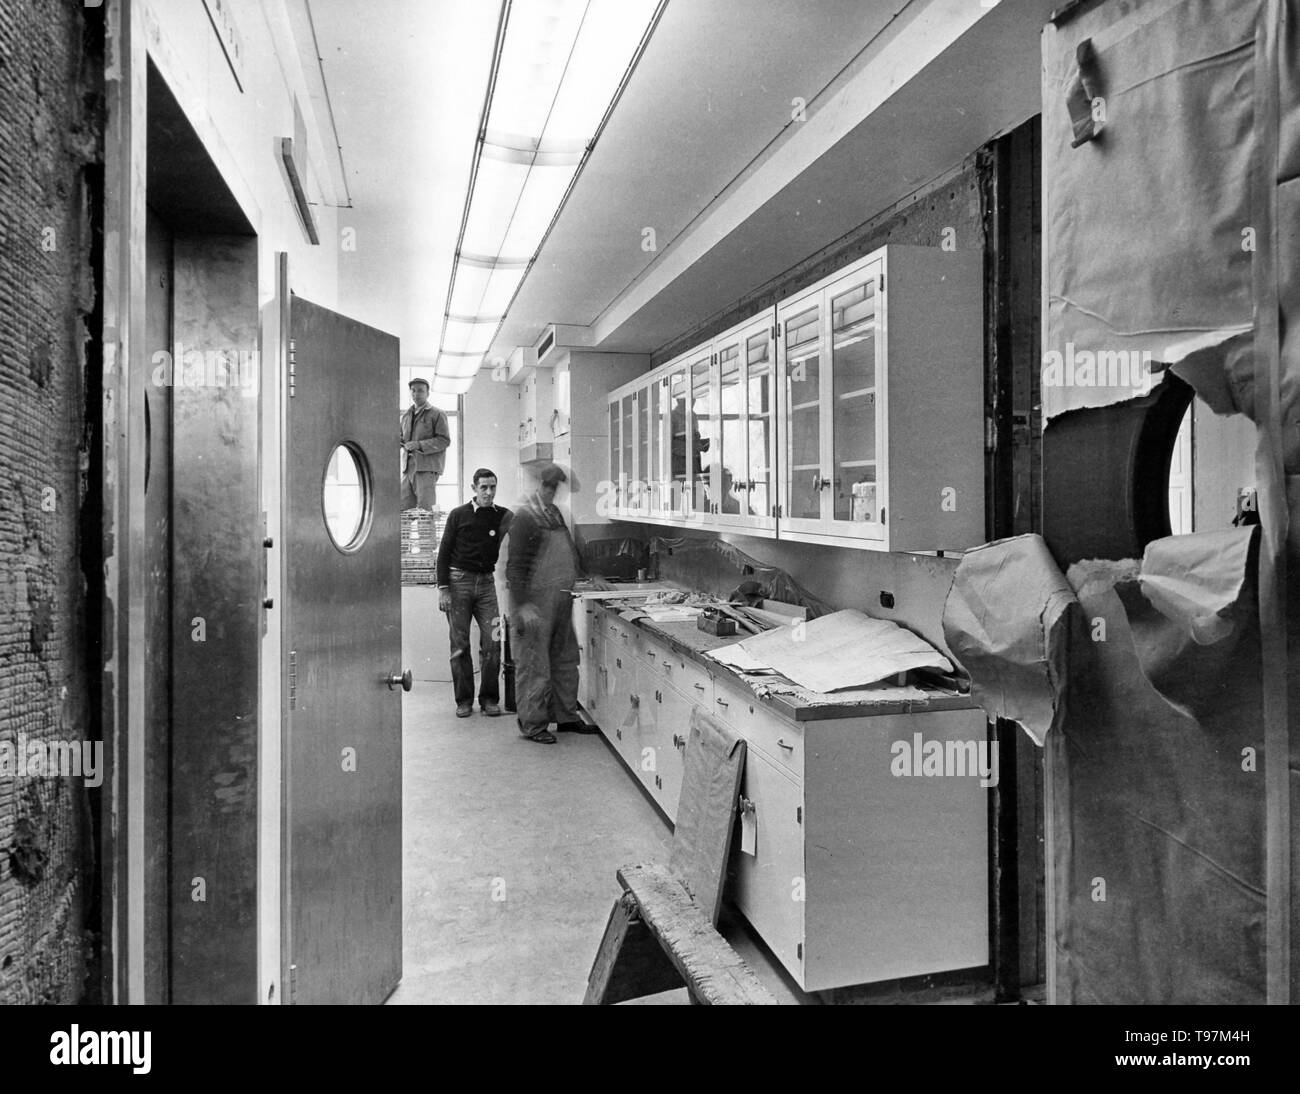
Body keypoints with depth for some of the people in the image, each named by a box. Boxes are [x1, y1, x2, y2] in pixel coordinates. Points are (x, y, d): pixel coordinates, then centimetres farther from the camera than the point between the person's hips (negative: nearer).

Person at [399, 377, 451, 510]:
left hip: (427, 466, -6)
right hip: (408, 467, 6)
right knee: (403, 508, 1)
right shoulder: (406, 414, 19)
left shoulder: (437, 414, 0)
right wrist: (399, 439, 1)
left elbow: (444, 440, -8)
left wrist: (420, 445, -17)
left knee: (424, 509, -10)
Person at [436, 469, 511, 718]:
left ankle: (489, 698, 7)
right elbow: (444, 553, 1)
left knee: (492, 642, -4)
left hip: (487, 583, 2)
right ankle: (464, 700, 10)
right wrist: (443, 589, -6)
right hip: (459, 581, -2)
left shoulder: (503, 516, 6)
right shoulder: (458, 515, 1)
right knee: (460, 644, 1)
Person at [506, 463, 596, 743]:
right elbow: (515, 565, -16)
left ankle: (566, 717, 26)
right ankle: (532, 725, 9)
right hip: (535, 601, -9)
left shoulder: (559, 515, 14)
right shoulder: (525, 517, -12)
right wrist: (523, 605, -21)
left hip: (562, 602, 9)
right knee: (534, 665, -1)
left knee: (566, 661, 14)